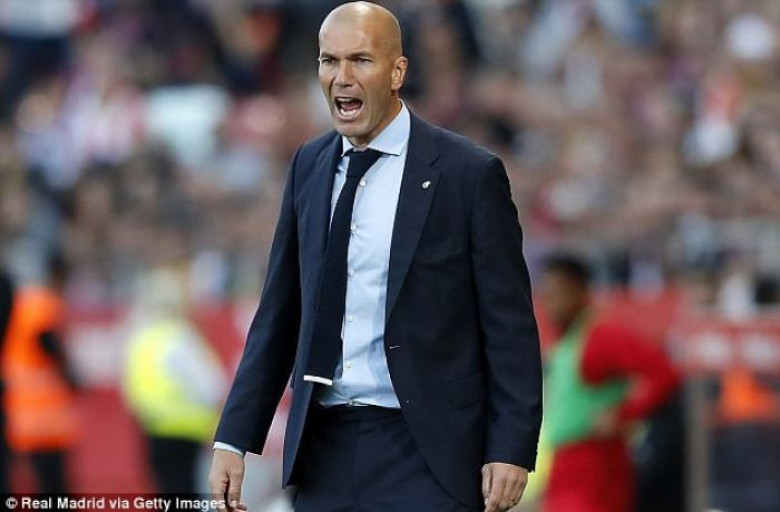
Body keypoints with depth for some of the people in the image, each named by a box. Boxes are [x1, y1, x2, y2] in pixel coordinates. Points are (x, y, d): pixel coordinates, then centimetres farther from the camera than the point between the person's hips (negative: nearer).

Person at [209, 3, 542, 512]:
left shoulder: (469, 172, -5)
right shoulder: (310, 165, 10)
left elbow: (509, 325, -4)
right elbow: (279, 313, 13)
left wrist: (511, 450, -10)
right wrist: (235, 439, 8)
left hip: (425, 454, -4)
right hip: (325, 449, 4)